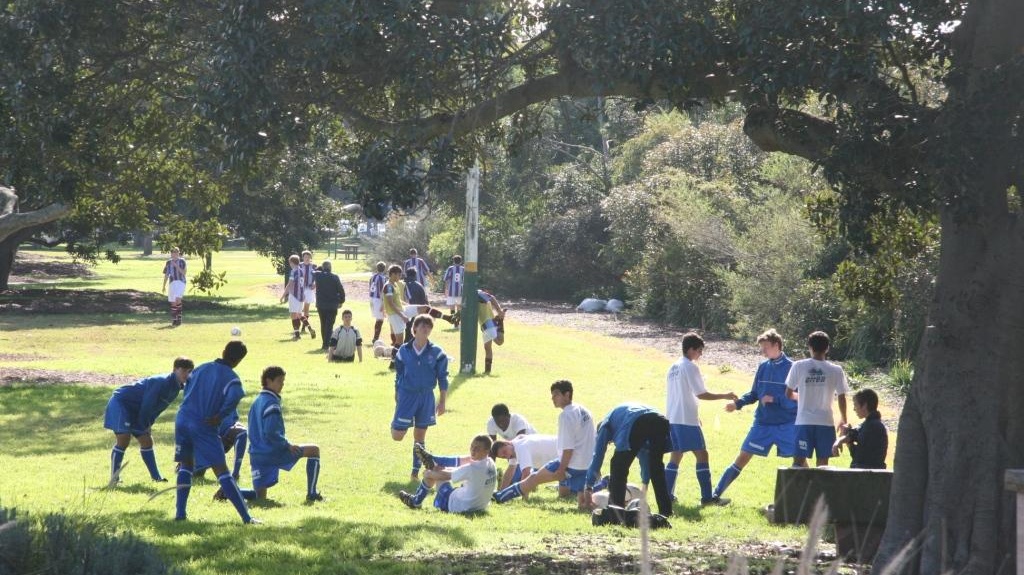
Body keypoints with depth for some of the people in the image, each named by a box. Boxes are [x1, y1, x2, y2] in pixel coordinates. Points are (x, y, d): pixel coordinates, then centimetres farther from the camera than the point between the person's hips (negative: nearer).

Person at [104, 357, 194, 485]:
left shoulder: (176, 388, 2)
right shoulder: (162, 382, -27)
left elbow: (157, 407, 12)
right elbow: (147, 405, -25)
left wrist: (148, 425, 5)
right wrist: (145, 426, -13)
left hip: (136, 411, 10)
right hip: (121, 403, -10)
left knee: (146, 441, 9)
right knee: (123, 439, -17)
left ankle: (156, 477, 14)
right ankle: (114, 479, -13)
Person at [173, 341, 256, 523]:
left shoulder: (201, 368, 12)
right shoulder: (231, 378, -5)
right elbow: (234, 397, -25)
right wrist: (220, 416, -10)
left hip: (182, 420, 5)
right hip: (204, 427, -5)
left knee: (186, 465, 22)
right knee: (221, 470, -3)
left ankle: (180, 513, 14)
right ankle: (246, 517, -6)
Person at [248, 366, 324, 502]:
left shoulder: (257, 401, 16)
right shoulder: (271, 403, -13)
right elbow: (271, 433, -23)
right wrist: (288, 445, -12)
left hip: (257, 456, 9)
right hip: (273, 453, -8)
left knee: (260, 498, 15)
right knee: (314, 450, 3)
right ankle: (312, 493, -2)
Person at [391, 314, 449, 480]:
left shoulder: (437, 353, -4)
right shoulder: (404, 351, -3)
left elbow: (443, 379, 1)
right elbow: (399, 376, 6)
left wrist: (442, 402, -2)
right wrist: (396, 400, 8)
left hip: (426, 396, 1)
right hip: (407, 395, -1)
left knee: (420, 436, 8)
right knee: (397, 435, -5)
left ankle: (416, 471, 18)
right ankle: (395, 423, 31)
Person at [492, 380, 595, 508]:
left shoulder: (566, 415, -15)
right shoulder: (583, 411, 13)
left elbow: (568, 448, -19)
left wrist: (561, 469, -16)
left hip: (572, 464, -8)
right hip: (587, 466, 8)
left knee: (536, 477, 5)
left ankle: (500, 496, 12)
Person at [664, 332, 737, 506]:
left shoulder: (674, 367, 15)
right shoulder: (690, 367, -12)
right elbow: (701, 394, -14)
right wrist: (725, 396, -6)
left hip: (673, 418, 9)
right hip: (687, 420, -9)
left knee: (676, 456, 12)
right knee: (701, 454, -5)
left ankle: (667, 495, 10)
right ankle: (707, 497, -7)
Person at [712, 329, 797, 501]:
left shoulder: (791, 368, -10)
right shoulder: (763, 367, 5)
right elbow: (754, 394, 13)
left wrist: (775, 399, -20)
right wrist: (737, 403, -2)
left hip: (787, 424, -4)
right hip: (763, 423, 4)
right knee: (743, 457, 4)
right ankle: (716, 494, 7)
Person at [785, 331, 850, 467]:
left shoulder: (798, 366, -4)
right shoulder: (836, 370, -3)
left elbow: (788, 394, 2)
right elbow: (841, 398, 2)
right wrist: (843, 420, 16)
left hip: (804, 421, 0)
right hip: (825, 422, 0)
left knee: (799, 460, 4)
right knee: (823, 461, 7)